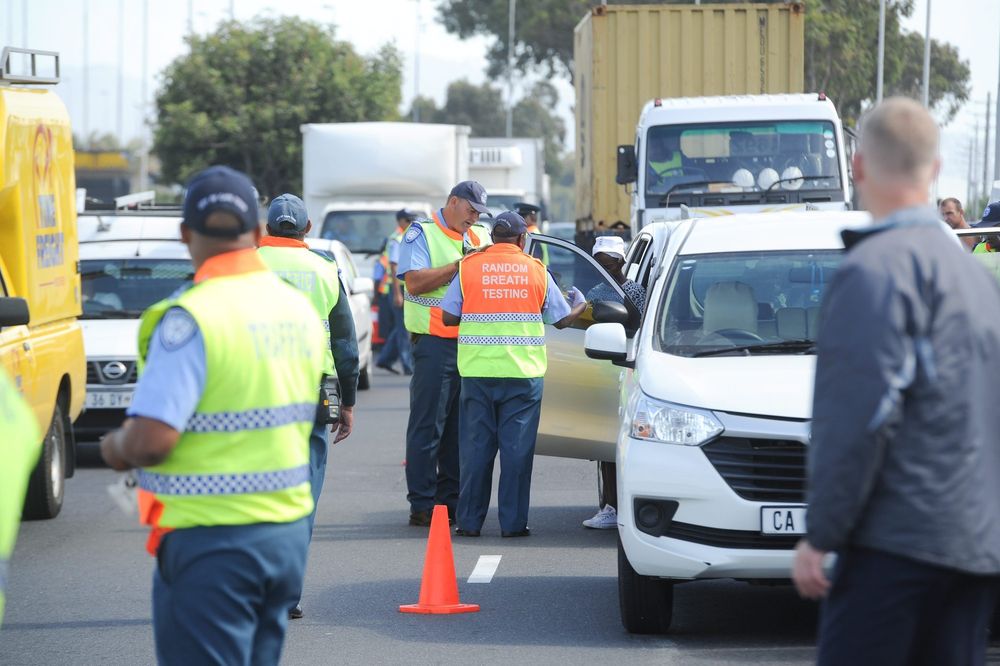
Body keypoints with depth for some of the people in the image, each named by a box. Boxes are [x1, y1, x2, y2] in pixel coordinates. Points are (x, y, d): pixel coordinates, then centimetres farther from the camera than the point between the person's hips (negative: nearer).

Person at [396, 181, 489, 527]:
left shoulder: (476, 238, 18)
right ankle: (422, 505, -2)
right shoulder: (422, 233, -1)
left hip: (470, 342, 7)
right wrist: (460, 265, -16)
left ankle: (451, 498, 15)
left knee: (460, 426, 9)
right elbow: (415, 281, -15)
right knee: (427, 426, -4)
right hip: (435, 342, -7)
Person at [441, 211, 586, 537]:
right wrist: (580, 304, 31)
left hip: (478, 371, 1)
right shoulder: (536, 270, 3)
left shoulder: (468, 267, 2)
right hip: (523, 372, -1)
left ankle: (470, 521, 8)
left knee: (476, 446, 6)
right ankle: (513, 521, 3)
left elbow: (449, 317, 2)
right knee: (517, 446, 3)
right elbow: (562, 319, 10)